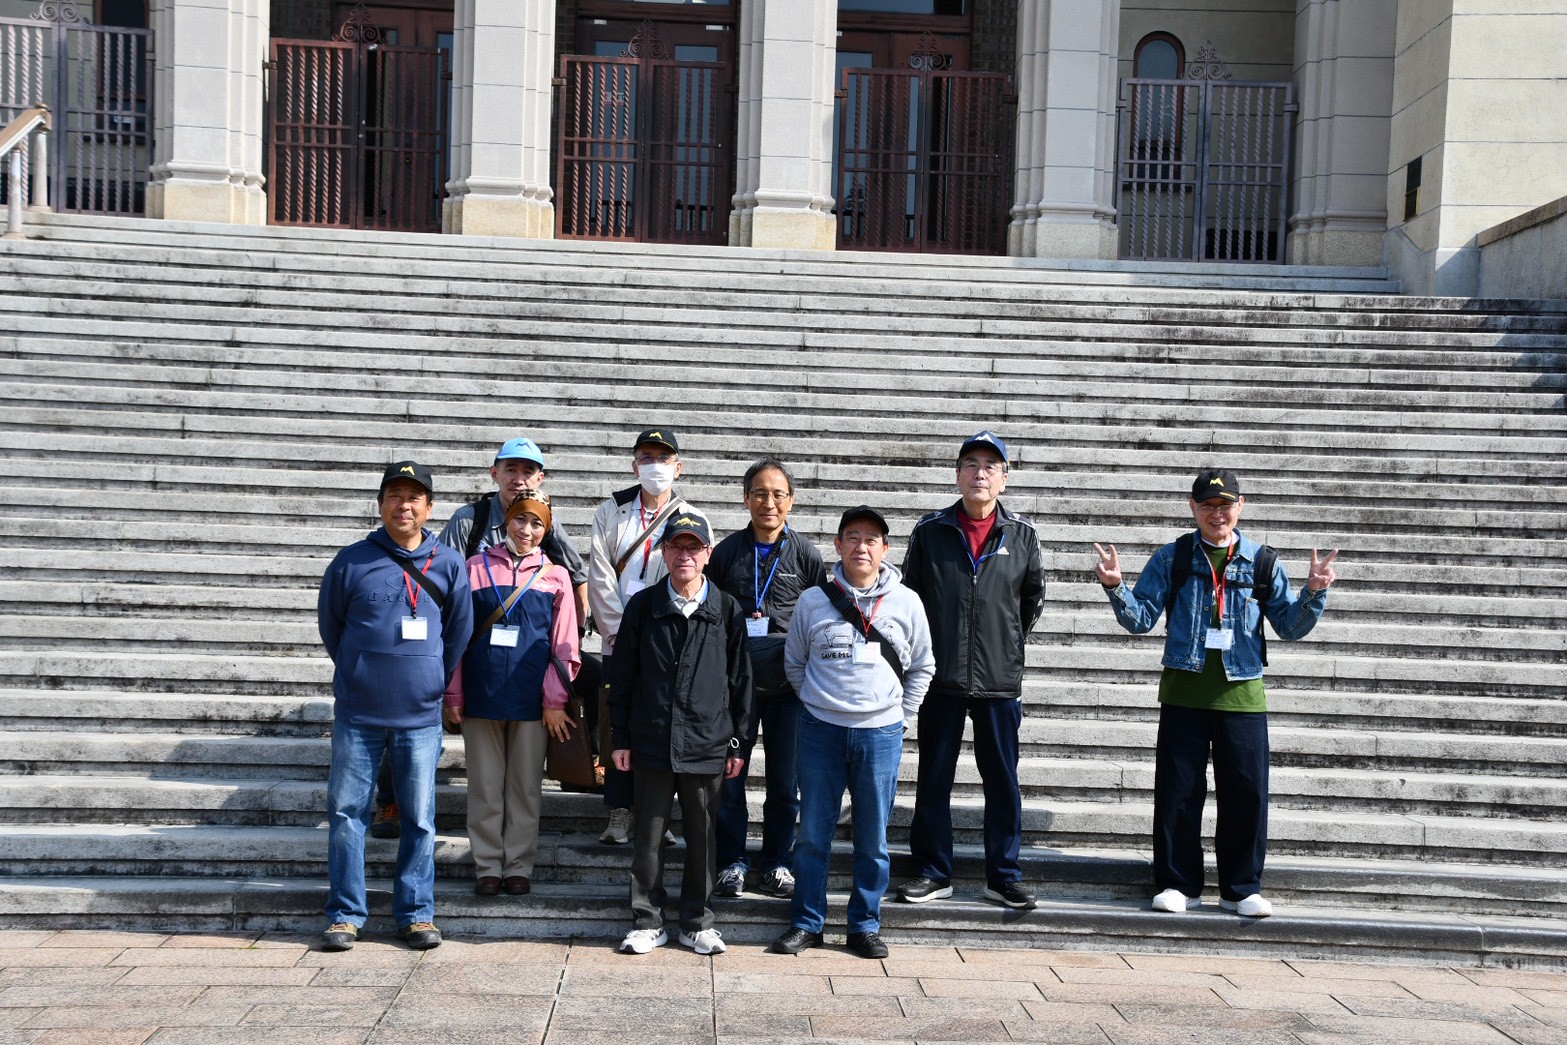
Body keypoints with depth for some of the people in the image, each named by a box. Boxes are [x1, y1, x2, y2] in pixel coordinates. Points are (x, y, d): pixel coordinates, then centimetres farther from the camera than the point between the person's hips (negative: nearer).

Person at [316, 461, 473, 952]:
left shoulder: (449, 565, 2)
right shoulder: (352, 561, -1)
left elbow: (459, 633, 11)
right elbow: (330, 626, 11)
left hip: (420, 715, 0)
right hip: (357, 713, 0)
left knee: (420, 819, 6)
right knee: (346, 813, 4)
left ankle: (416, 913, 16)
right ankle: (345, 913, 15)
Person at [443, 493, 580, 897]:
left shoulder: (555, 576, 5)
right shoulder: (476, 568, 5)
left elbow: (564, 646, 3)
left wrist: (555, 700, -4)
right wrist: (453, 695, 0)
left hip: (532, 698, 0)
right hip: (481, 693, 0)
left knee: (525, 787, 7)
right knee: (485, 786, 7)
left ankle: (518, 867, 17)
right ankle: (488, 867, 17)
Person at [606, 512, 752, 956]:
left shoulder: (727, 611, 1)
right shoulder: (643, 606, 2)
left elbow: (740, 681, 5)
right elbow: (621, 676, 5)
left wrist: (738, 743, 4)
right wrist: (620, 738, 3)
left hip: (706, 746, 0)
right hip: (651, 744, 0)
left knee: (702, 837, 9)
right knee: (648, 837, 7)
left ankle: (697, 922, 23)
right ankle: (647, 922, 21)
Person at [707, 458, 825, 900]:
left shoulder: (806, 554, 1)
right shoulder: (727, 551, 3)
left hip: (789, 682, 0)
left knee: (785, 779, 6)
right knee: (729, 773, 4)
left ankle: (776, 862, 21)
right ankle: (731, 861, 18)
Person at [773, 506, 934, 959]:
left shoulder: (906, 603, 1)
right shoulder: (813, 601, 0)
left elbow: (922, 667, 11)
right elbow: (794, 663, 12)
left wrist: (901, 717, 6)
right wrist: (818, 705, 6)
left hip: (881, 734, 0)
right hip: (821, 731, 0)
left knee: (873, 838, 7)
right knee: (813, 833, 6)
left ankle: (865, 925, 20)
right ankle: (806, 922, 18)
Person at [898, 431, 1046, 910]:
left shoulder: (1022, 534, 3)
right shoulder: (930, 530, 2)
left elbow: (1033, 597, 16)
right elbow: (910, 594, 10)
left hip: (1000, 680, 0)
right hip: (941, 677, 0)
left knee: (1002, 781, 7)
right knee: (933, 780, 7)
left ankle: (1004, 876, 19)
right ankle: (933, 873, 19)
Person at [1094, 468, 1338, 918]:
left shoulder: (1262, 561, 6)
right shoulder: (1171, 559, 4)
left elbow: (1291, 626, 8)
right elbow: (1139, 619, 2)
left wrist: (1314, 593, -10)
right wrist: (1116, 587, -15)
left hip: (1242, 694, 1)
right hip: (1184, 691, 0)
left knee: (1246, 792, 2)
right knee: (1177, 791, 2)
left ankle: (1242, 888, 17)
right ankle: (1179, 885, 15)